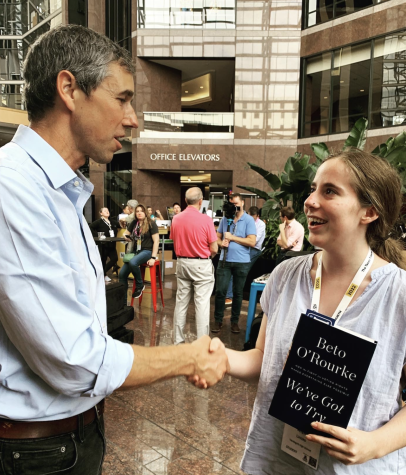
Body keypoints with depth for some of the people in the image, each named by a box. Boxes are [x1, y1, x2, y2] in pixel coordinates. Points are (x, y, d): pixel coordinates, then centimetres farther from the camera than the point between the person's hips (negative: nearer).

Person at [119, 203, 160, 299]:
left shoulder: (151, 224, -6)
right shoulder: (134, 223, 10)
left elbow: (156, 241, -11)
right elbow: (126, 234, 22)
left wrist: (153, 257, -19)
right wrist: (127, 237, -5)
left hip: (147, 251, -6)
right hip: (135, 251, 6)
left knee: (133, 262, -36)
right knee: (122, 274, -5)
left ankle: (140, 285, -10)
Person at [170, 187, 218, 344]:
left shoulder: (176, 219, -1)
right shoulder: (205, 220, -14)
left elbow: (175, 244, 9)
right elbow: (214, 249, -10)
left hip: (182, 263, 5)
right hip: (201, 265, -5)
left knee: (181, 302, 13)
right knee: (202, 304, 1)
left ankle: (178, 340, 22)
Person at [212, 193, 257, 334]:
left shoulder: (249, 220, -4)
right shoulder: (225, 218, 8)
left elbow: (252, 242, -13)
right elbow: (217, 237, 13)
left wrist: (232, 237, -13)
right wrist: (221, 243, -10)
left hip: (241, 262, -2)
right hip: (224, 260, 2)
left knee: (237, 292, 10)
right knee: (220, 291, 0)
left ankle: (235, 321, 23)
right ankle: (218, 320, 14)